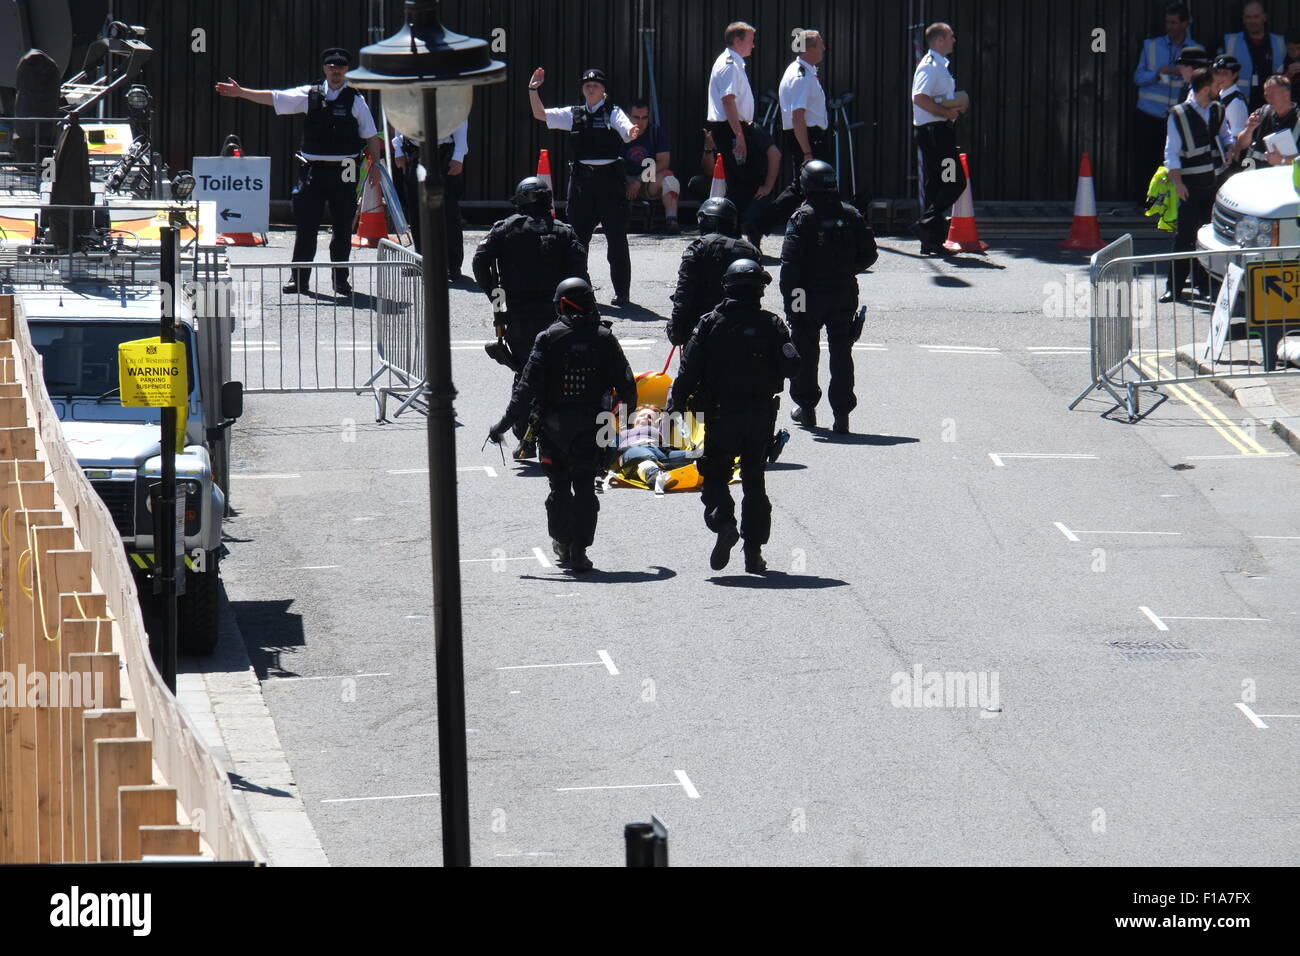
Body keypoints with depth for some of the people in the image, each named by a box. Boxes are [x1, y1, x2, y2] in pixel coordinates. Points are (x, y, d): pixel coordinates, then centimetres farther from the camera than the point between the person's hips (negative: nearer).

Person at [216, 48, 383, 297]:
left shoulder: (355, 100, 4)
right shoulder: (310, 95, 6)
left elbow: (371, 137, 6)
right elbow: (273, 98, 7)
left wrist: (375, 165, -2)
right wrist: (240, 92, 2)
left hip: (343, 172, -1)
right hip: (313, 169, 1)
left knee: (342, 227, 4)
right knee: (305, 225, 1)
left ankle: (340, 279, 15)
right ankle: (299, 279, 7)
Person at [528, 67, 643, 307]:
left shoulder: (613, 113, 1)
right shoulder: (574, 115, 12)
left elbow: (628, 131, -17)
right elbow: (540, 115, 10)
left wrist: (633, 132, -40)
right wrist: (533, 91, -2)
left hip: (609, 179, -4)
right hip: (581, 179, 4)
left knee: (616, 237, -1)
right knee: (578, 236, 8)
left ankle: (622, 293, 5)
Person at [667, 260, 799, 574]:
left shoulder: (711, 324, -4)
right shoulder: (771, 325, -2)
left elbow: (689, 369, -7)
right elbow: (791, 366, -9)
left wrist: (675, 404, 1)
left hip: (721, 414, -2)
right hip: (761, 414, 2)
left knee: (715, 475, 7)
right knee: (754, 480, 12)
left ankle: (723, 523, -21)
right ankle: (753, 551, 10)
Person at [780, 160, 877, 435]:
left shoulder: (802, 218, -10)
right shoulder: (851, 215, 1)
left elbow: (790, 262, -15)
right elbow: (869, 255, 4)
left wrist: (789, 299, -12)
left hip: (811, 294, -3)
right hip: (844, 294, 3)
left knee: (806, 351, 14)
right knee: (841, 353, 6)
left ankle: (806, 407, 22)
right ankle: (842, 414, -1)